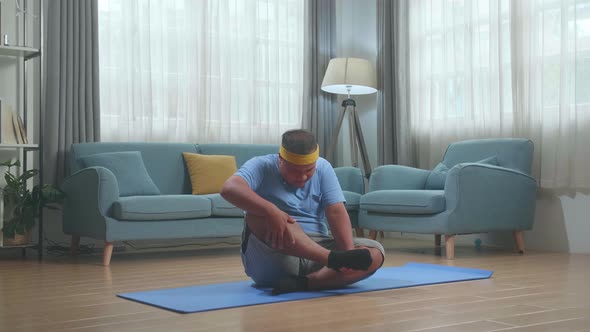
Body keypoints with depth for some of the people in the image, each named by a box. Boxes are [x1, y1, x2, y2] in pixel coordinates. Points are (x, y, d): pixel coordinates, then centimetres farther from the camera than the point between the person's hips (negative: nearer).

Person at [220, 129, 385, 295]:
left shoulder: (323, 168, 6)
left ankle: (304, 283, -33)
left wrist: (348, 252, -21)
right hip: (270, 258, -3)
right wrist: (271, 211, -38)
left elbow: (337, 212, -4)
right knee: (259, 213, -33)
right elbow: (229, 188, -24)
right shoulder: (262, 166, -5)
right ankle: (332, 259, -43)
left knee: (375, 252, -18)